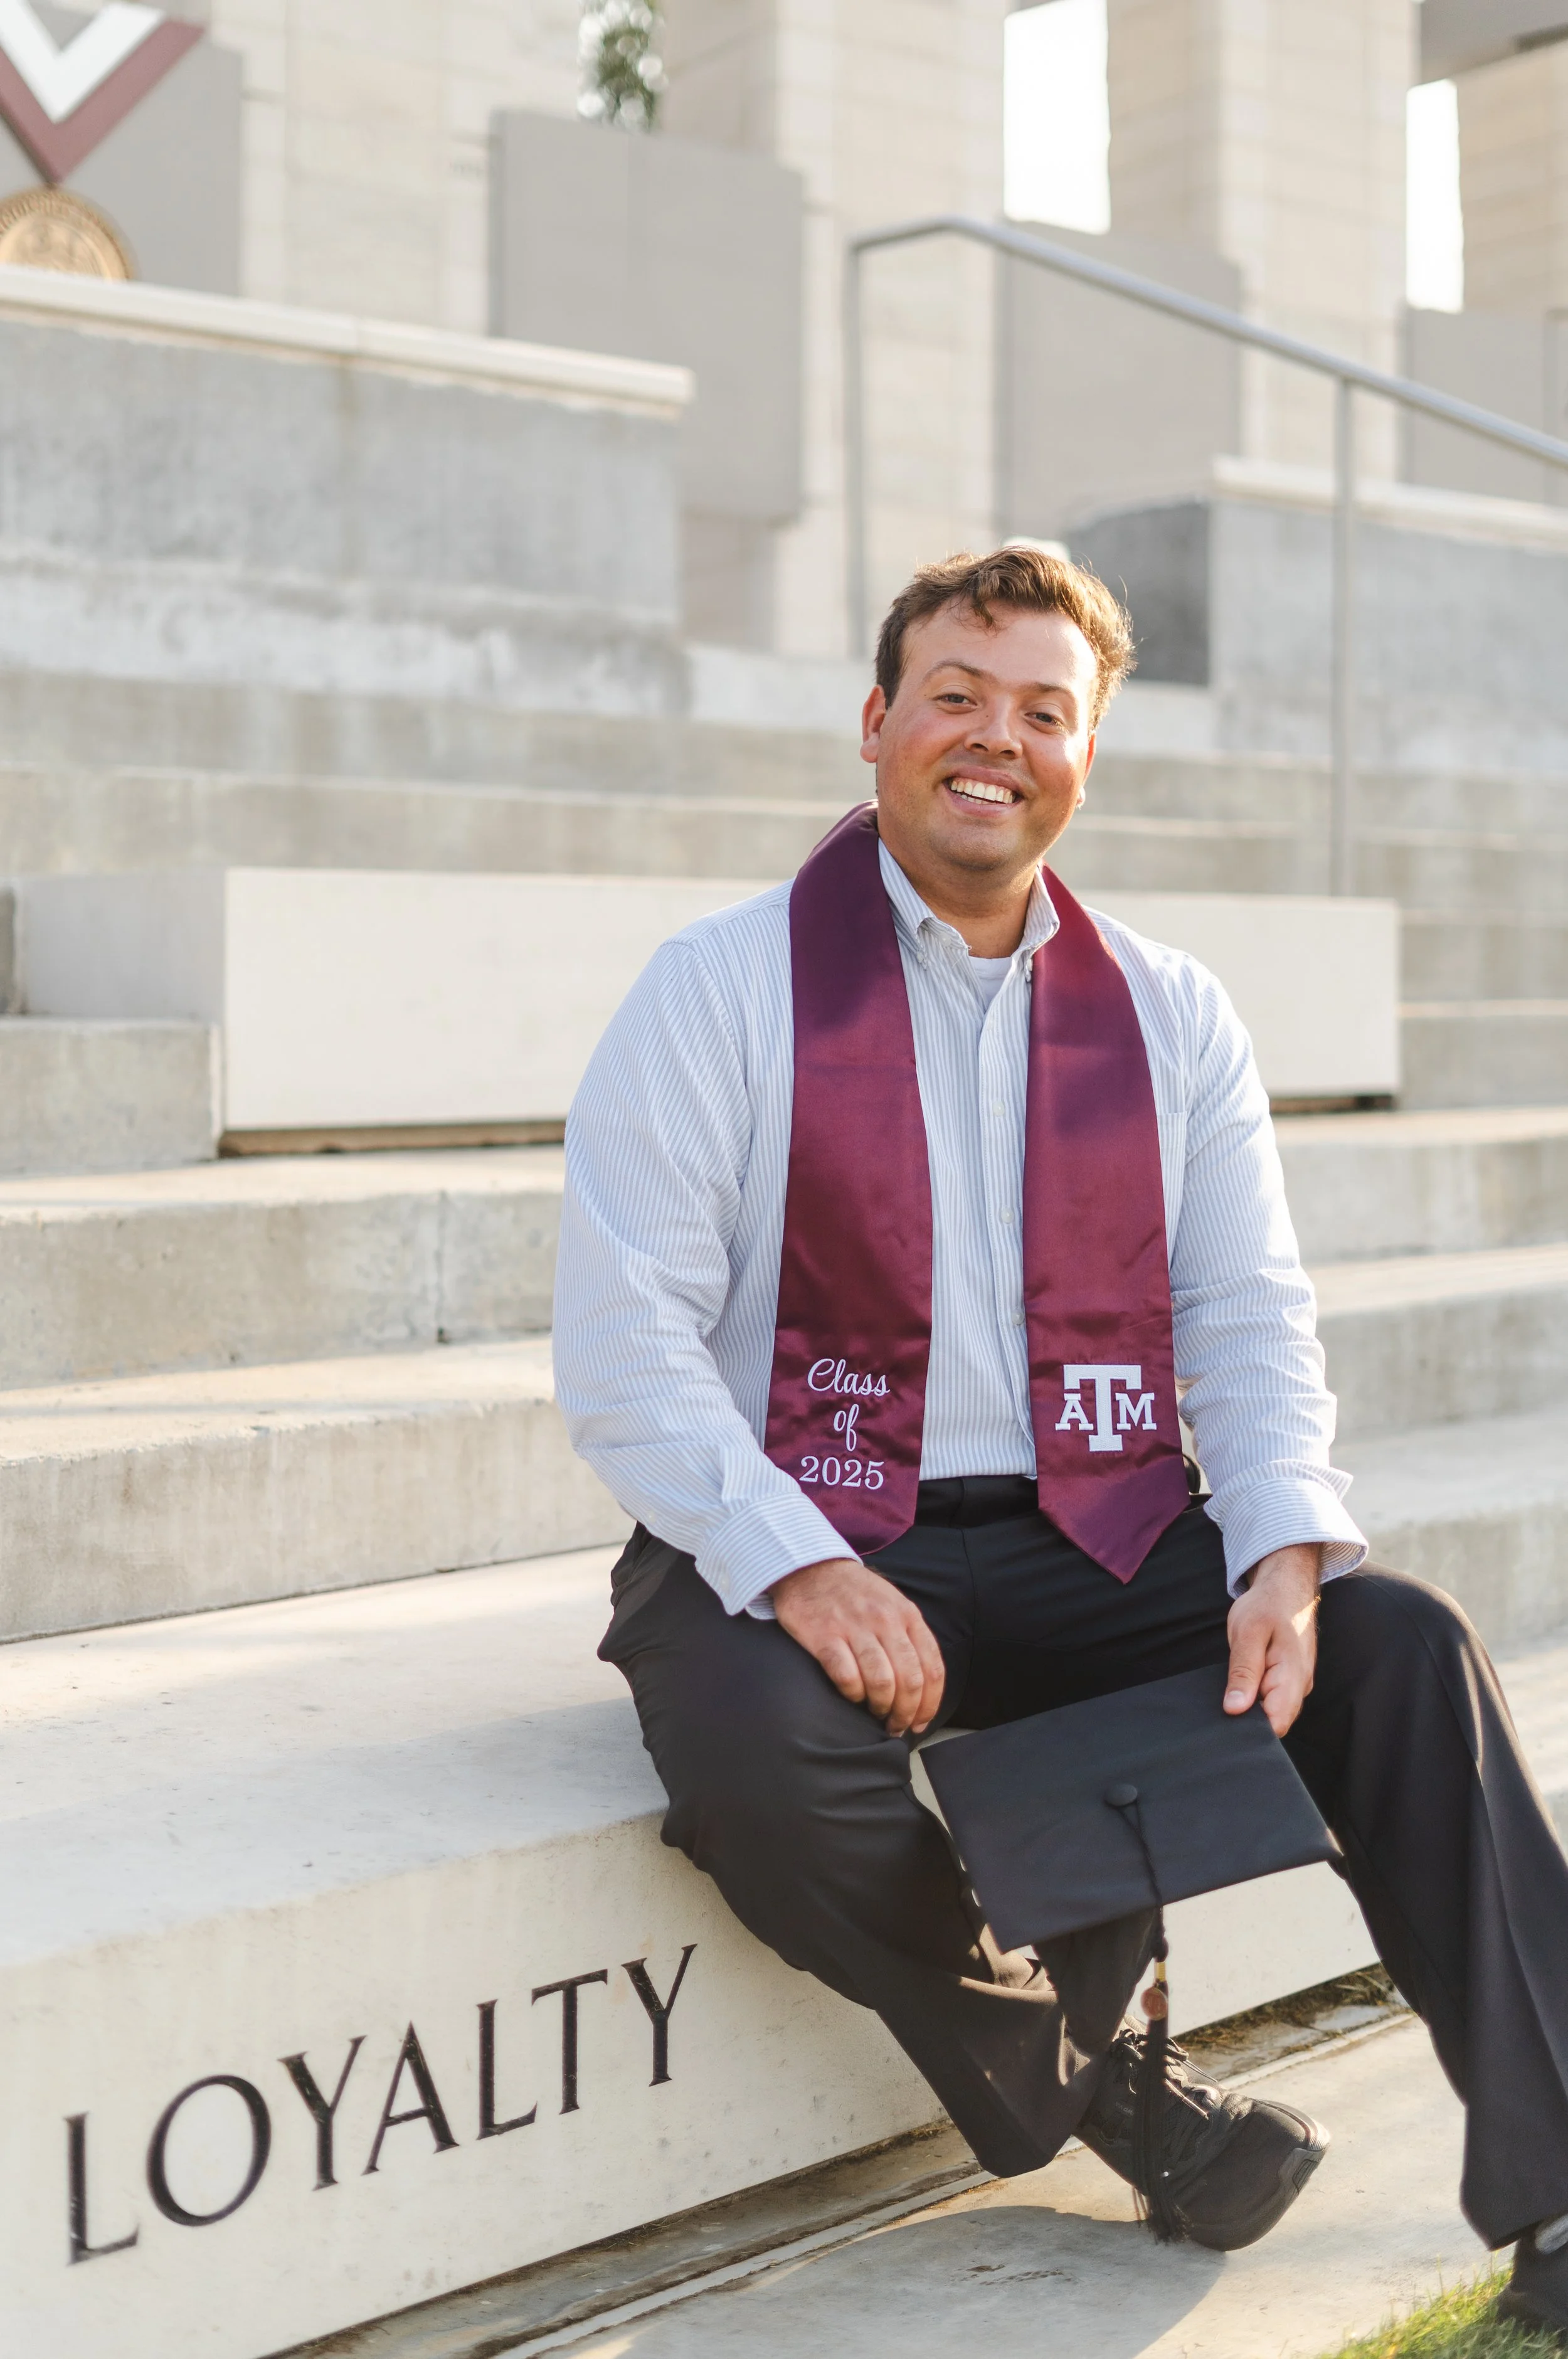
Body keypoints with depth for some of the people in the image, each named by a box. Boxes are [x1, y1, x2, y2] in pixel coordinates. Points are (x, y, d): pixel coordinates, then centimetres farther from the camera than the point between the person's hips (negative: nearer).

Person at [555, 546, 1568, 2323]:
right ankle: (1075, 2079, -6)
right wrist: (801, 1572, -22)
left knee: (1398, 1646, -20)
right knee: (763, 1748, -34)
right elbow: (621, 1341, -9)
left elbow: (1249, 1323, 8)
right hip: (797, 1545, -3)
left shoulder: (1173, 1017, 12)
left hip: (1099, 1543, 3)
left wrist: (1285, 1556, -12)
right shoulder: (723, 989, -1)